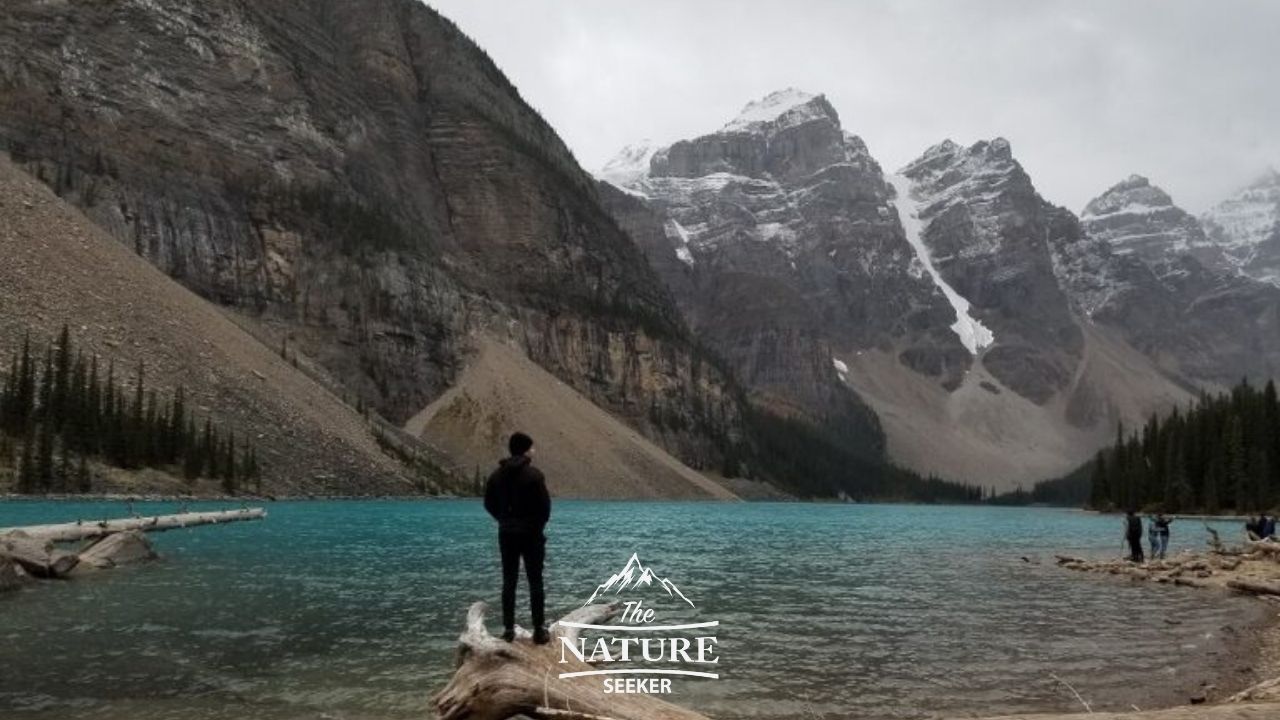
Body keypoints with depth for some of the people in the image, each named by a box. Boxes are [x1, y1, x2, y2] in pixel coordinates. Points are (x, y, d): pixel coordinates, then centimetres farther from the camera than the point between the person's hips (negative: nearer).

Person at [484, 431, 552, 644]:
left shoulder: (497, 474, 4)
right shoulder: (534, 474, -14)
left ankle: (508, 628, 11)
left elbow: (489, 504, 7)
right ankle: (539, 630, 2)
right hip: (531, 533, -5)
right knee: (535, 581, 1)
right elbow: (545, 504, -14)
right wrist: (540, 524, 3)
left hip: (506, 533, 5)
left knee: (509, 581, 10)